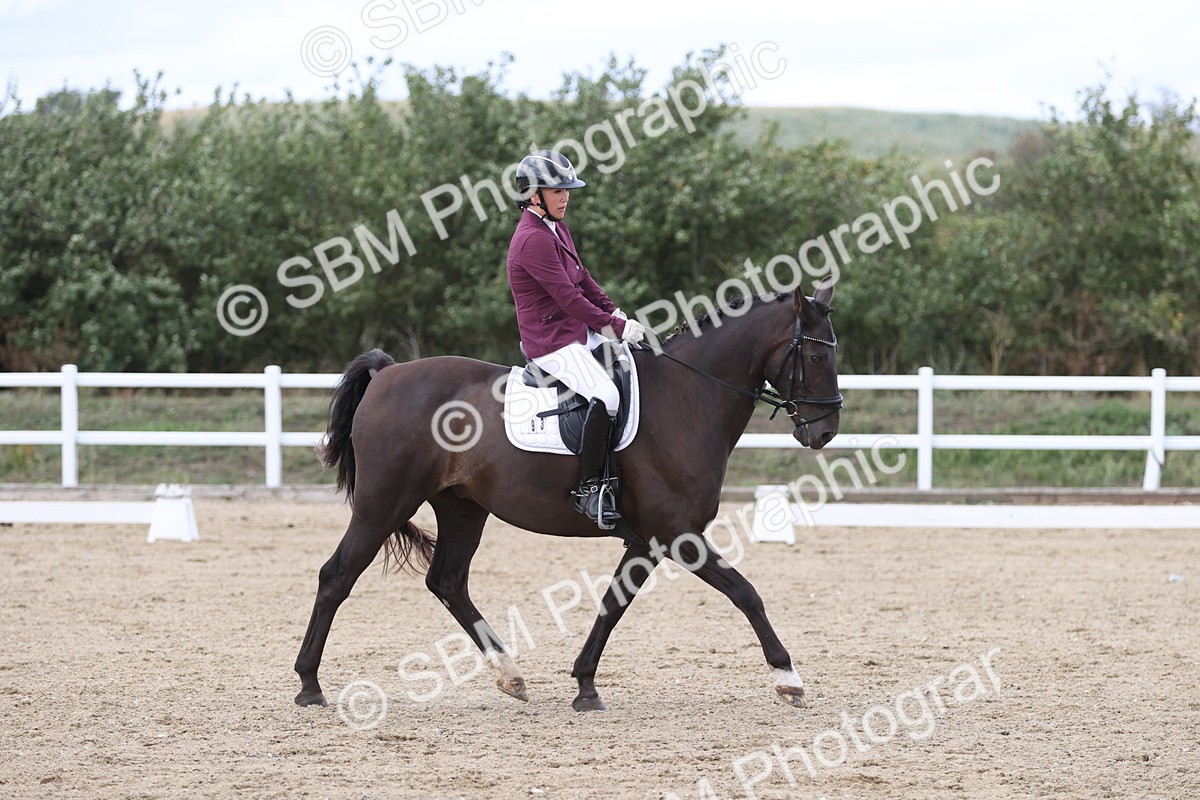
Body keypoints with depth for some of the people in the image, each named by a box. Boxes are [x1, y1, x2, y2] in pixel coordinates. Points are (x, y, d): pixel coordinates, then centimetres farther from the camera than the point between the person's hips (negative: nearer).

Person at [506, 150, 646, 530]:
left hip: (581, 332, 11)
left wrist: (616, 313, 7)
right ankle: (591, 489, -26)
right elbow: (569, 298, -21)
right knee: (606, 395, -31)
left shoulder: (557, 228, 12)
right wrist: (618, 326, -15)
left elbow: (583, 278, 21)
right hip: (552, 344, -11)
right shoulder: (533, 240, -20)